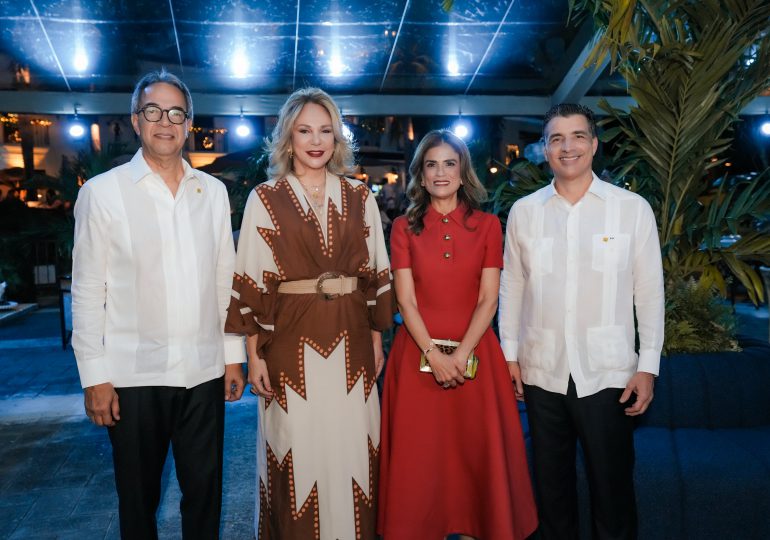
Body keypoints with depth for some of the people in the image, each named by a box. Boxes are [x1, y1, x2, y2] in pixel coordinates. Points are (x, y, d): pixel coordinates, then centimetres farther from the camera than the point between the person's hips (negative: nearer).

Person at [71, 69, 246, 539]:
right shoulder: (102, 192, -3)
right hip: (133, 376, -2)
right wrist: (94, 375, -5)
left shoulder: (213, 191, 6)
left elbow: (226, 279, 8)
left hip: (205, 372, 3)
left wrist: (233, 354, 7)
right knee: (138, 498, 15)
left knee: (205, 492, 14)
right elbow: (87, 290, -3)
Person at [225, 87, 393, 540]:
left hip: (351, 340, 2)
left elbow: (375, 274, 10)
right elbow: (251, 282, -2)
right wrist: (254, 354, -5)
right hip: (291, 340, -2)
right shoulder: (265, 198, 0)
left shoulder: (360, 198, 7)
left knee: (351, 448, 9)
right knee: (298, 452, 7)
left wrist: (376, 338, 7)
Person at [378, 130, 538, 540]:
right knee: (420, 456, 6)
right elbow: (405, 300, -3)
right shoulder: (404, 227, 4)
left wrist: (460, 355, -13)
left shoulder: (487, 226, 4)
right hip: (418, 353, 0)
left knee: (476, 452, 7)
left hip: (474, 353, 0)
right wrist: (434, 354, -14)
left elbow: (488, 299, -2)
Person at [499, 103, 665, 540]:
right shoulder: (524, 211, 3)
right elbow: (512, 288, 6)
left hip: (608, 372, -2)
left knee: (613, 486, 9)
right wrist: (509, 355, 5)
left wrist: (648, 366, -3)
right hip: (542, 371, 2)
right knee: (551, 483, 15)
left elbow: (650, 292, -1)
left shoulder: (633, 208, -2)